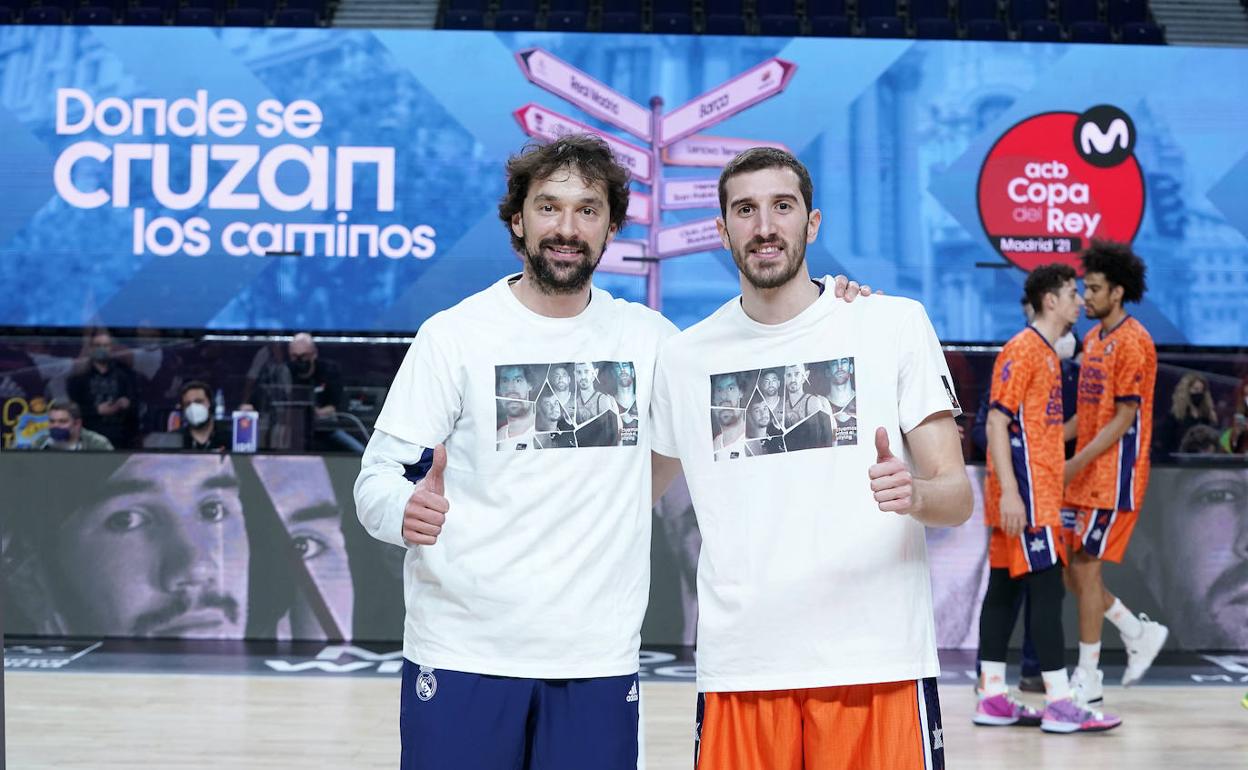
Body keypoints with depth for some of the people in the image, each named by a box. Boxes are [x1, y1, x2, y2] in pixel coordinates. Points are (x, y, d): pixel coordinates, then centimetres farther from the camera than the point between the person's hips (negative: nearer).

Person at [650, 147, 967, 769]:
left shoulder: (897, 323, 2)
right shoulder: (683, 357, 9)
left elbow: (958, 497, 0)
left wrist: (914, 495, -22)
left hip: (877, 664, -2)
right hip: (737, 670, 2)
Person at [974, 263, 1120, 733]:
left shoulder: (1048, 353, 18)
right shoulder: (1022, 350, -11)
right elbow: (997, 422, -17)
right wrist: (1010, 492, -23)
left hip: (1039, 493, 10)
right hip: (1025, 497, -10)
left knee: (1005, 590, 8)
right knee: (1047, 588, -10)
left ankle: (992, 700, 11)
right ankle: (1059, 705, -9)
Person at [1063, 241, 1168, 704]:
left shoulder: (1132, 343, -14)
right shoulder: (1093, 338, 13)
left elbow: (1124, 419, -17)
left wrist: (1076, 463, -19)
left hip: (1114, 475, -9)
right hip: (1087, 475, 9)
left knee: (1085, 569, -5)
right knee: (1073, 570, 9)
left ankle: (1088, 679, 5)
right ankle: (1141, 634, 26)